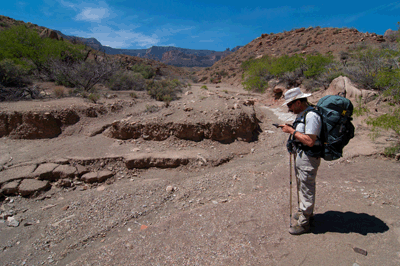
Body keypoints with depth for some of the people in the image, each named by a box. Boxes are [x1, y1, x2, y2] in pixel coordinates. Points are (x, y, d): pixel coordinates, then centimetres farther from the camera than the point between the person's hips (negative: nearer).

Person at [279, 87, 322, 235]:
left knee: (306, 189, 1)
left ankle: (304, 223, 13)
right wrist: (290, 128, 6)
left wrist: (292, 131, -21)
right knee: (301, 186, 23)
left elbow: (310, 141, -28)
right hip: (300, 155, 10)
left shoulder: (311, 116, -22)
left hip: (308, 158, -10)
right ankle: (304, 211, 42)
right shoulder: (301, 114, 10)